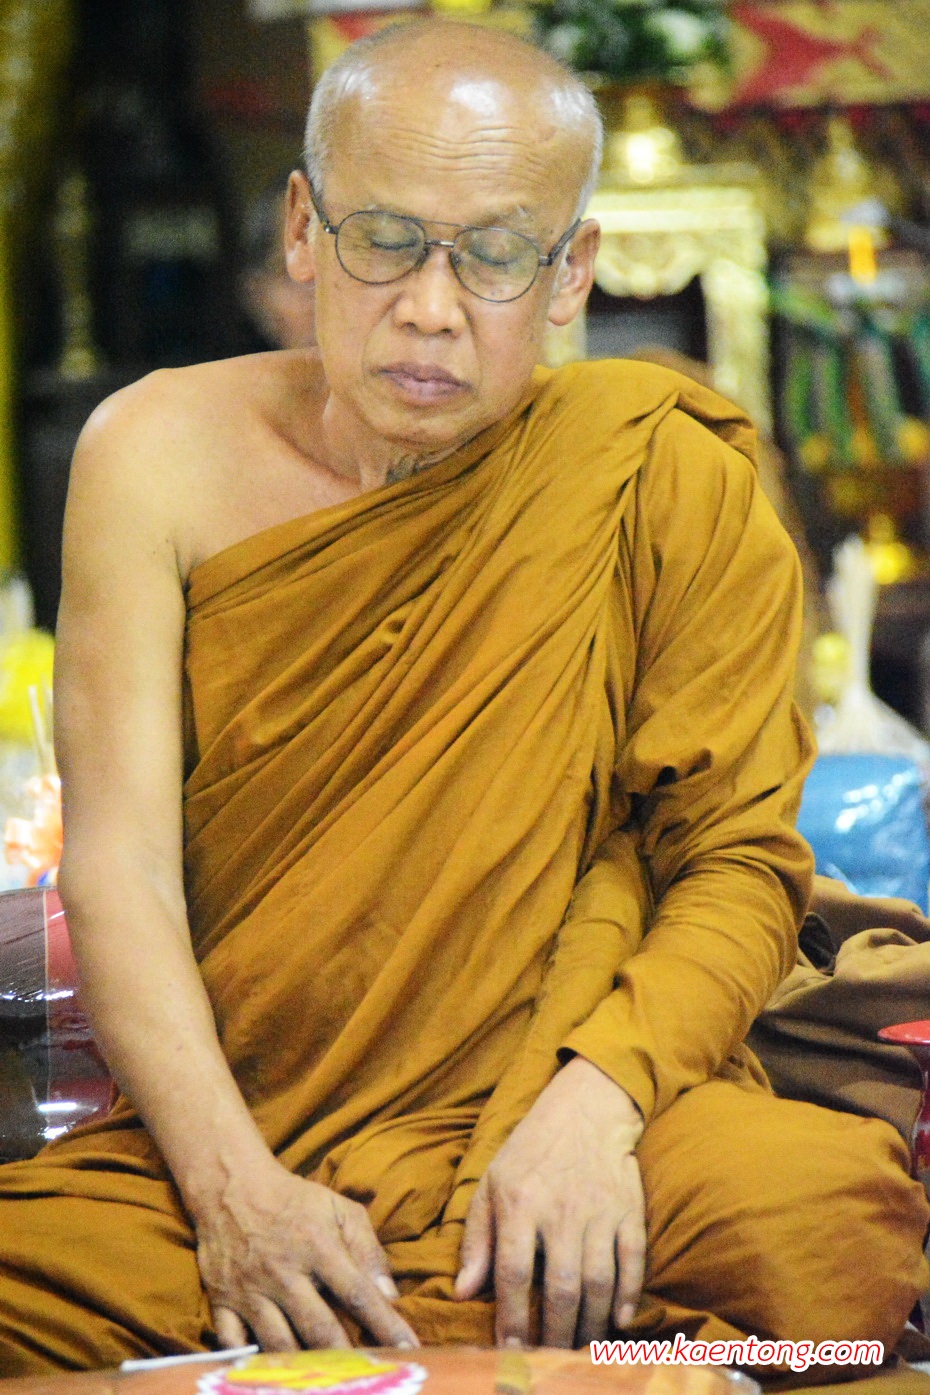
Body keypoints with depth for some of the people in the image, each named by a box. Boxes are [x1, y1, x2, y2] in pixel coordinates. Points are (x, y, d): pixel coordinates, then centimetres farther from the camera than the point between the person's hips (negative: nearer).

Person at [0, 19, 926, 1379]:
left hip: (566, 1127, 0)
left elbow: (741, 861, -1)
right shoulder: (161, 453, 1)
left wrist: (594, 1103, -20)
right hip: (231, 1140, 1)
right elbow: (118, 868, -6)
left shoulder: (664, 470, -2)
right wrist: (235, 1188, -20)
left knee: (820, 1220, -32)